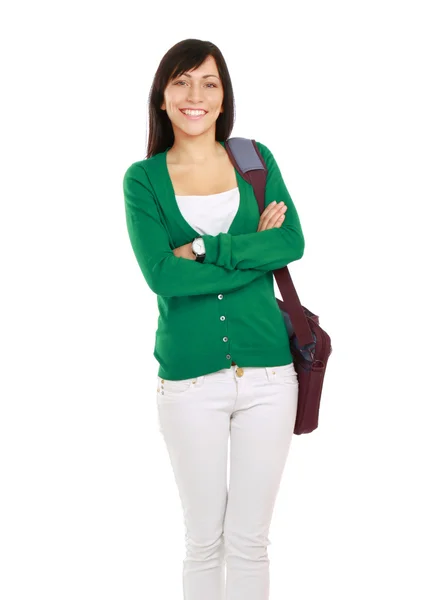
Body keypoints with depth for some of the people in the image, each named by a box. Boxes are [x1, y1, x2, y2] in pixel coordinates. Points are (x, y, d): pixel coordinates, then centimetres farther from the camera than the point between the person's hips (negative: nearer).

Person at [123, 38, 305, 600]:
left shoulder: (255, 159, 7)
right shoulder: (143, 178, 1)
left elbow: (293, 242, -7)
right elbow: (161, 274, -13)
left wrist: (206, 248, -15)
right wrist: (255, 252, -13)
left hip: (268, 374, 2)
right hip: (189, 380, -1)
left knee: (249, 541, 11)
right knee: (204, 541, 11)